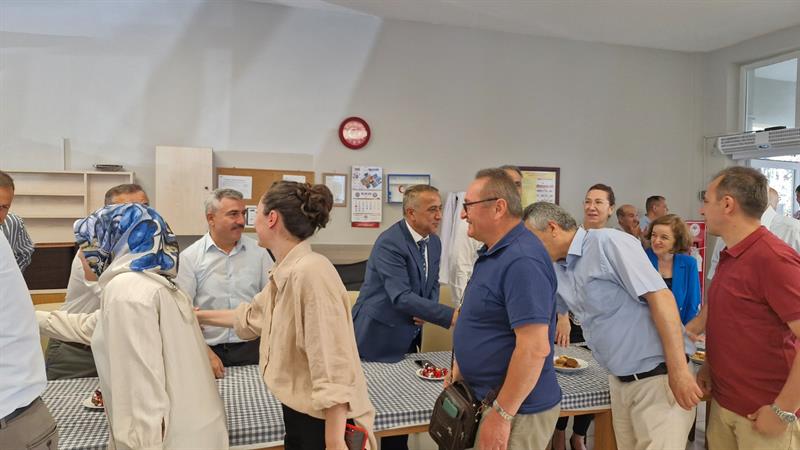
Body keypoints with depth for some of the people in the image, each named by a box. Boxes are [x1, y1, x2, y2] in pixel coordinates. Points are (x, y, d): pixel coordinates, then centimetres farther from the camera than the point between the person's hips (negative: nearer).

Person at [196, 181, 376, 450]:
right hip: (298, 412, 9)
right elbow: (251, 316, 25)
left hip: (324, 421, -8)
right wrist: (198, 316, 32)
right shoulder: (284, 273, 4)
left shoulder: (310, 272, -26)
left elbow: (333, 366, -28)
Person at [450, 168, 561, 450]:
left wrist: (502, 414, -23)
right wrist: (460, 373, 16)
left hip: (517, 410, -10)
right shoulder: (494, 252, 9)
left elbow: (535, 348, -29)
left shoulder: (521, 261, -25)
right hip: (487, 398, 10)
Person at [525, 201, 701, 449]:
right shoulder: (559, 272, 9)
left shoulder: (608, 242, -15)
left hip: (657, 376, -7)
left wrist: (678, 370, -24)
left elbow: (660, 297, -21)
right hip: (620, 381, 8)